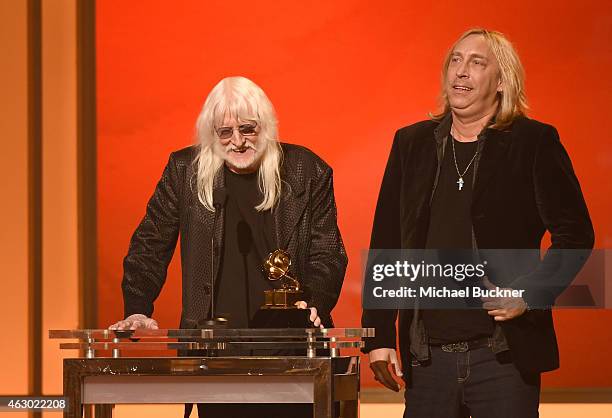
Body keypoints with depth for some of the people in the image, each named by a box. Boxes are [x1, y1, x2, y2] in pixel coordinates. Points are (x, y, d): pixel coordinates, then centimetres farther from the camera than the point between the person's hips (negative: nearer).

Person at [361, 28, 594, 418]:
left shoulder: (535, 142, -1)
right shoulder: (411, 143, 10)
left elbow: (575, 234, -1)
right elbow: (385, 246, 10)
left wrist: (530, 293, -14)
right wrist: (379, 337, 4)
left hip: (504, 357, -3)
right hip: (427, 356, 3)